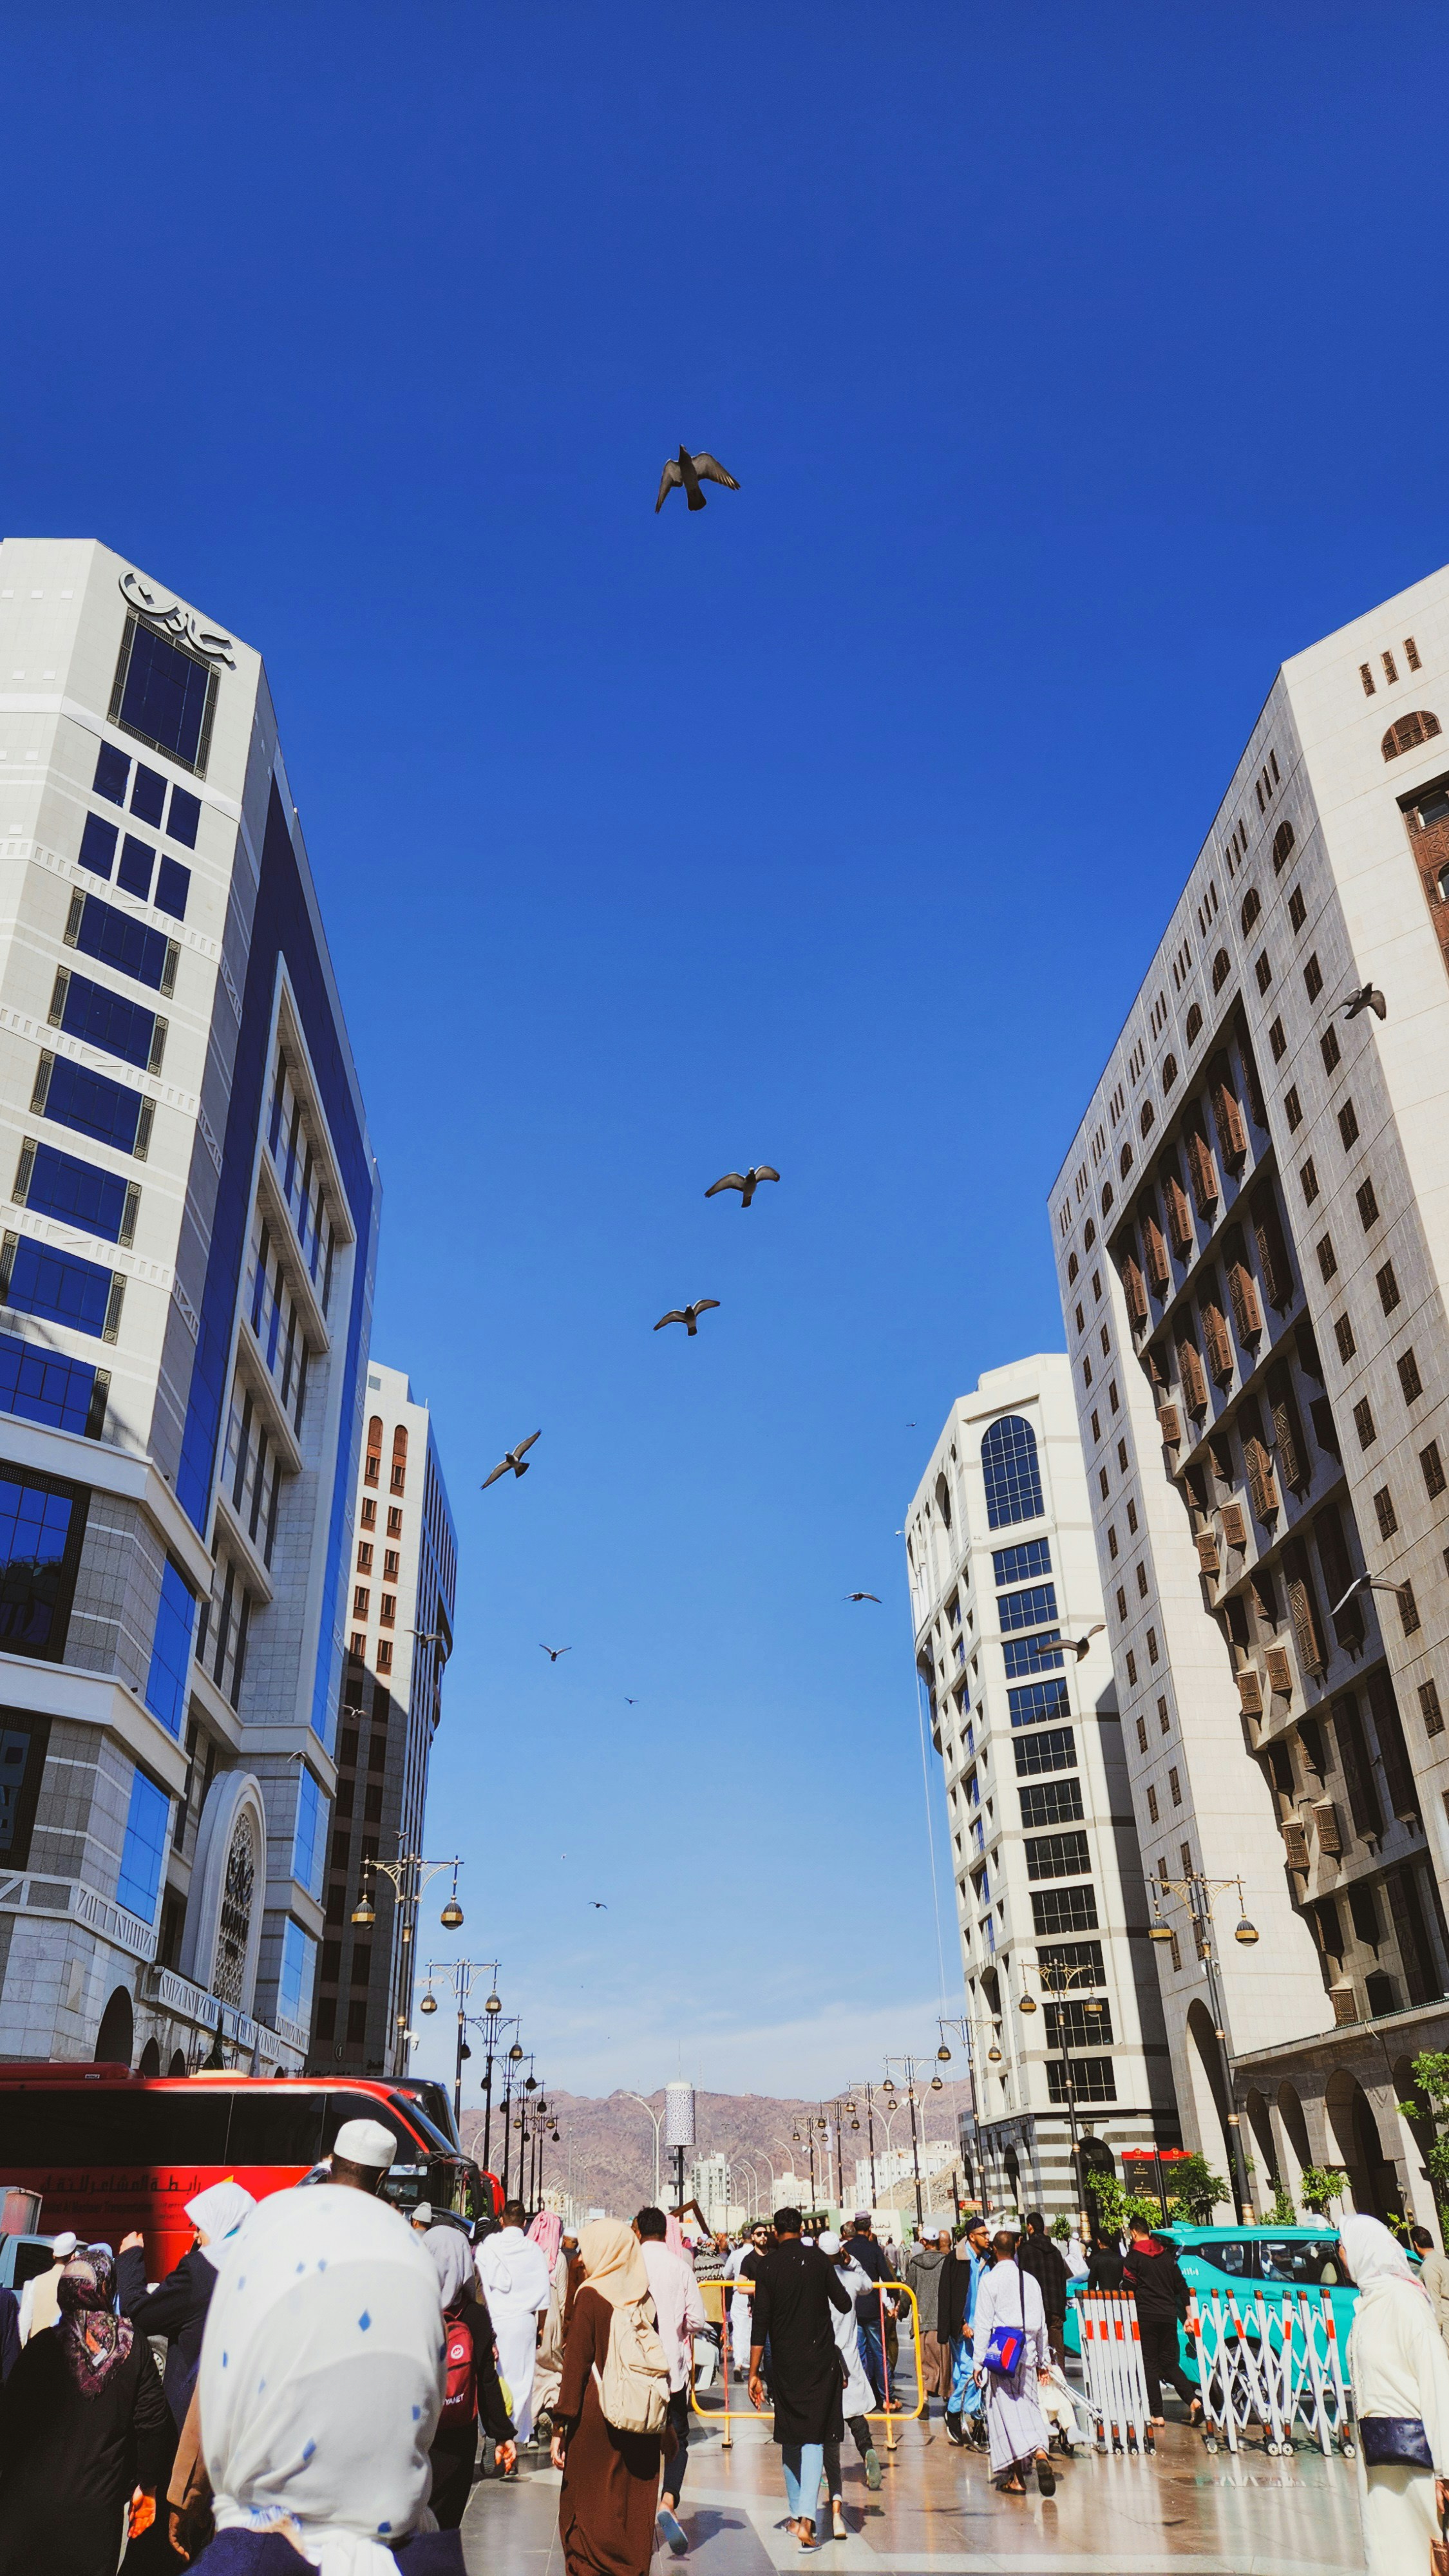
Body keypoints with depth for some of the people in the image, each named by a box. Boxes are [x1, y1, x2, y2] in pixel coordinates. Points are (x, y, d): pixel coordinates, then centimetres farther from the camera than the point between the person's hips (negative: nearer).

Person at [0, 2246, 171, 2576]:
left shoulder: (43, 2345, -10)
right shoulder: (135, 2347, -7)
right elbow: (152, 2424, -4)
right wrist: (148, 2485, 10)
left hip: (31, 2501, 0)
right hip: (98, 2508, 0)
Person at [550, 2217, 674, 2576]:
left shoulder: (591, 2296, -10)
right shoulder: (646, 2298, 4)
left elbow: (576, 2365, -12)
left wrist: (560, 2426, -9)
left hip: (597, 2416, -5)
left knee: (589, 2509, 9)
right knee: (635, 2510, 14)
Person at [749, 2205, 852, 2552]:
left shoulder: (768, 2265, -4)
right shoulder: (818, 2259, -4)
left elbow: (760, 2322, -6)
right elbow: (844, 2305, 0)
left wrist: (754, 2373, -3)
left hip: (785, 2361, 1)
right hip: (820, 2358, -1)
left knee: (790, 2438, 16)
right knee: (814, 2437, 0)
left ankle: (795, 2513, 25)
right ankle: (806, 2517, -15)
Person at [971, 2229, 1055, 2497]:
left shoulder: (990, 2279, -6)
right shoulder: (1031, 2281, 7)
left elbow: (983, 2324, -7)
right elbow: (1041, 2324, 13)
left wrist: (979, 2362, -3)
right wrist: (1043, 2360, 21)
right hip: (1027, 2354, 4)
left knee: (1006, 2410, 1)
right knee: (1029, 2406, 10)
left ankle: (1016, 2477, 0)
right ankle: (1041, 2454, -15)